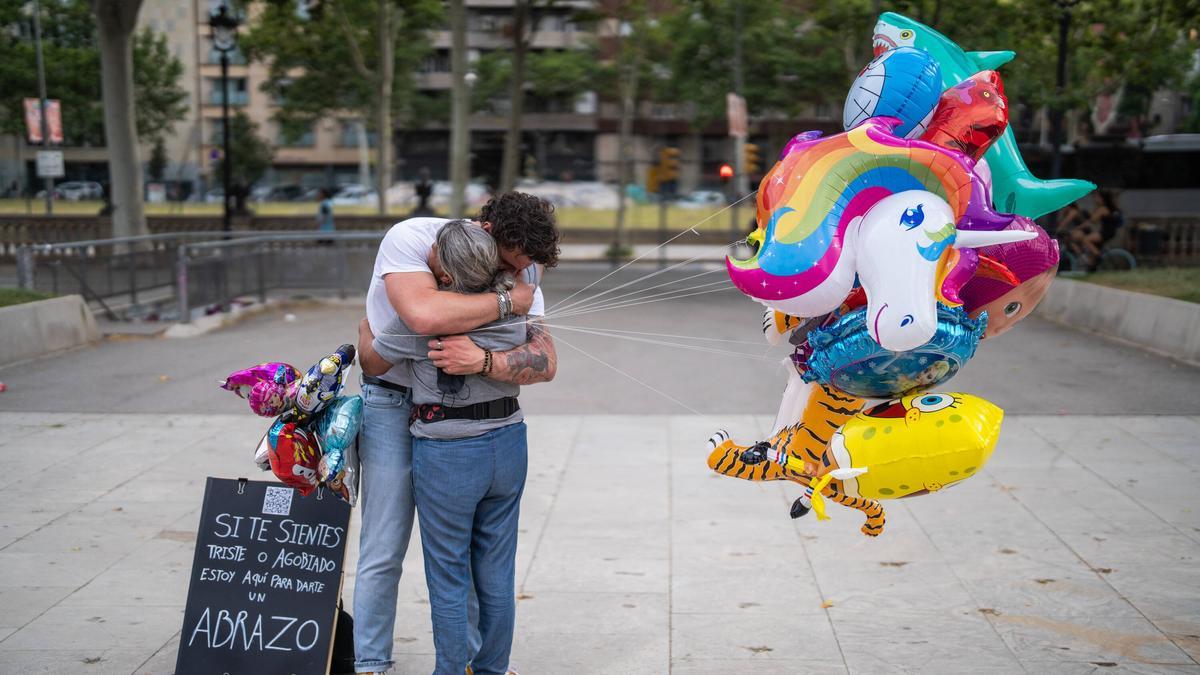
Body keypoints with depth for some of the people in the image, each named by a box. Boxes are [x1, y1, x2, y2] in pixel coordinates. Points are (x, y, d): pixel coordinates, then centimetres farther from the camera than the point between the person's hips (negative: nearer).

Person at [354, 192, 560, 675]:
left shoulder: (520, 273, -10)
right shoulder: (410, 238, -23)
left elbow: (545, 362, -21)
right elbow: (425, 314, -42)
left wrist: (483, 361, -40)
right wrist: (506, 301, -31)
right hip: (393, 403, -4)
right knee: (383, 552, -1)